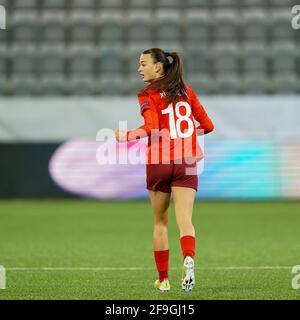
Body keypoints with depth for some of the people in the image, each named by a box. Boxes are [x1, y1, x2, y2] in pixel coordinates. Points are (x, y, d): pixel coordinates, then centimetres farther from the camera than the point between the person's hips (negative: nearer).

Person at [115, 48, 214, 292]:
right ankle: (189, 259, -37)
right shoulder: (186, 91, 11)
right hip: (186, 162, 2)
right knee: (185, 220, -8)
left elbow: (151, 128, -18)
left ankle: (163, 279, 17)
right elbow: (207, 125, 11)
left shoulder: (148, 95, -3)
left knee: (161, 223, 13)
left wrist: (126, 136, -6)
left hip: (159, 162, -2)